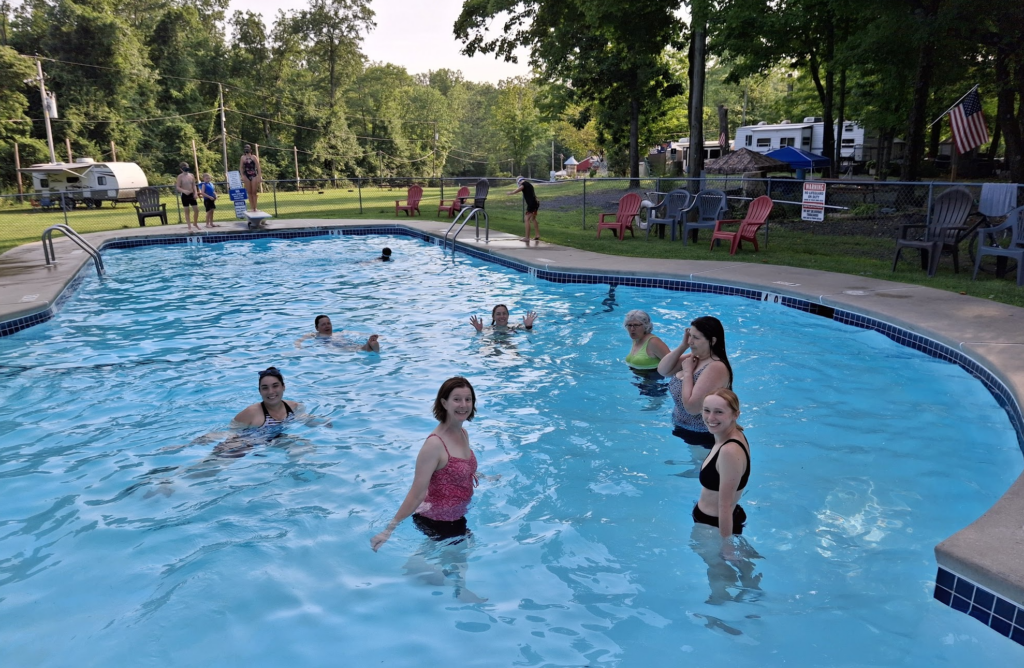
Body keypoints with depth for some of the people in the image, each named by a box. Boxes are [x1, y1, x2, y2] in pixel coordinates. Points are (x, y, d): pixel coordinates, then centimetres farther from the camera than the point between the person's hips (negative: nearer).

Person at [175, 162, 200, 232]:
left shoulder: (191, 175, 7)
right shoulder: (180, 176, -8)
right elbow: (177, 187, -10)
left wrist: (195, 193, -2)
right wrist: (184, 191, -27)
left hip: (191, 195, 5)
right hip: (184, 195, -5)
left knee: (196, 210, 4)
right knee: (187, 211, 1)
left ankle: (195, 223, 25)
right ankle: (189, 227, 5)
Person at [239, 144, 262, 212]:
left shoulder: (254, 157, 0)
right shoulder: (243, 157, 6)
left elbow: (258, 167, -3)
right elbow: (241, 167, 6)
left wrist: (259, 176, -10)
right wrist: (242, 176, -5)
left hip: (254, 175, -2)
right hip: (246, 176, 2)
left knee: (254, 192, 0)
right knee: (249, 192, 2)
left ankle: (255, 208, 6)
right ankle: (252, 208, 5)